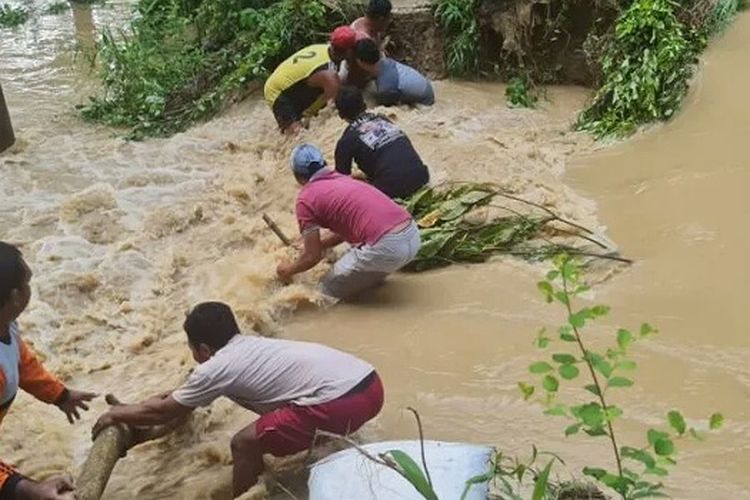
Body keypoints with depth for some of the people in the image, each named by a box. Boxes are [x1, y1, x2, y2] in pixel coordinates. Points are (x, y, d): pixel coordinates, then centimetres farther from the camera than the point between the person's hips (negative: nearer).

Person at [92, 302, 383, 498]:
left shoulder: (215, 368, 3)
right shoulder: (250, 346, 25)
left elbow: (162, 413, 17)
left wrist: (116, 415, 31)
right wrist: (175, 397, 55)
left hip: (343, 402, -9)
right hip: (368, 383, 9)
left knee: (245, 444, 3)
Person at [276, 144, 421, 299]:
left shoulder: (306, 198, 3)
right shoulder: (343, 179, 25)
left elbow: (313, 257, 7)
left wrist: (288, 270, 25)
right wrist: (320, 245, 46)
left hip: (386, 247, -8)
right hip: (413, 235, 8)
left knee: (329, 290, 11)